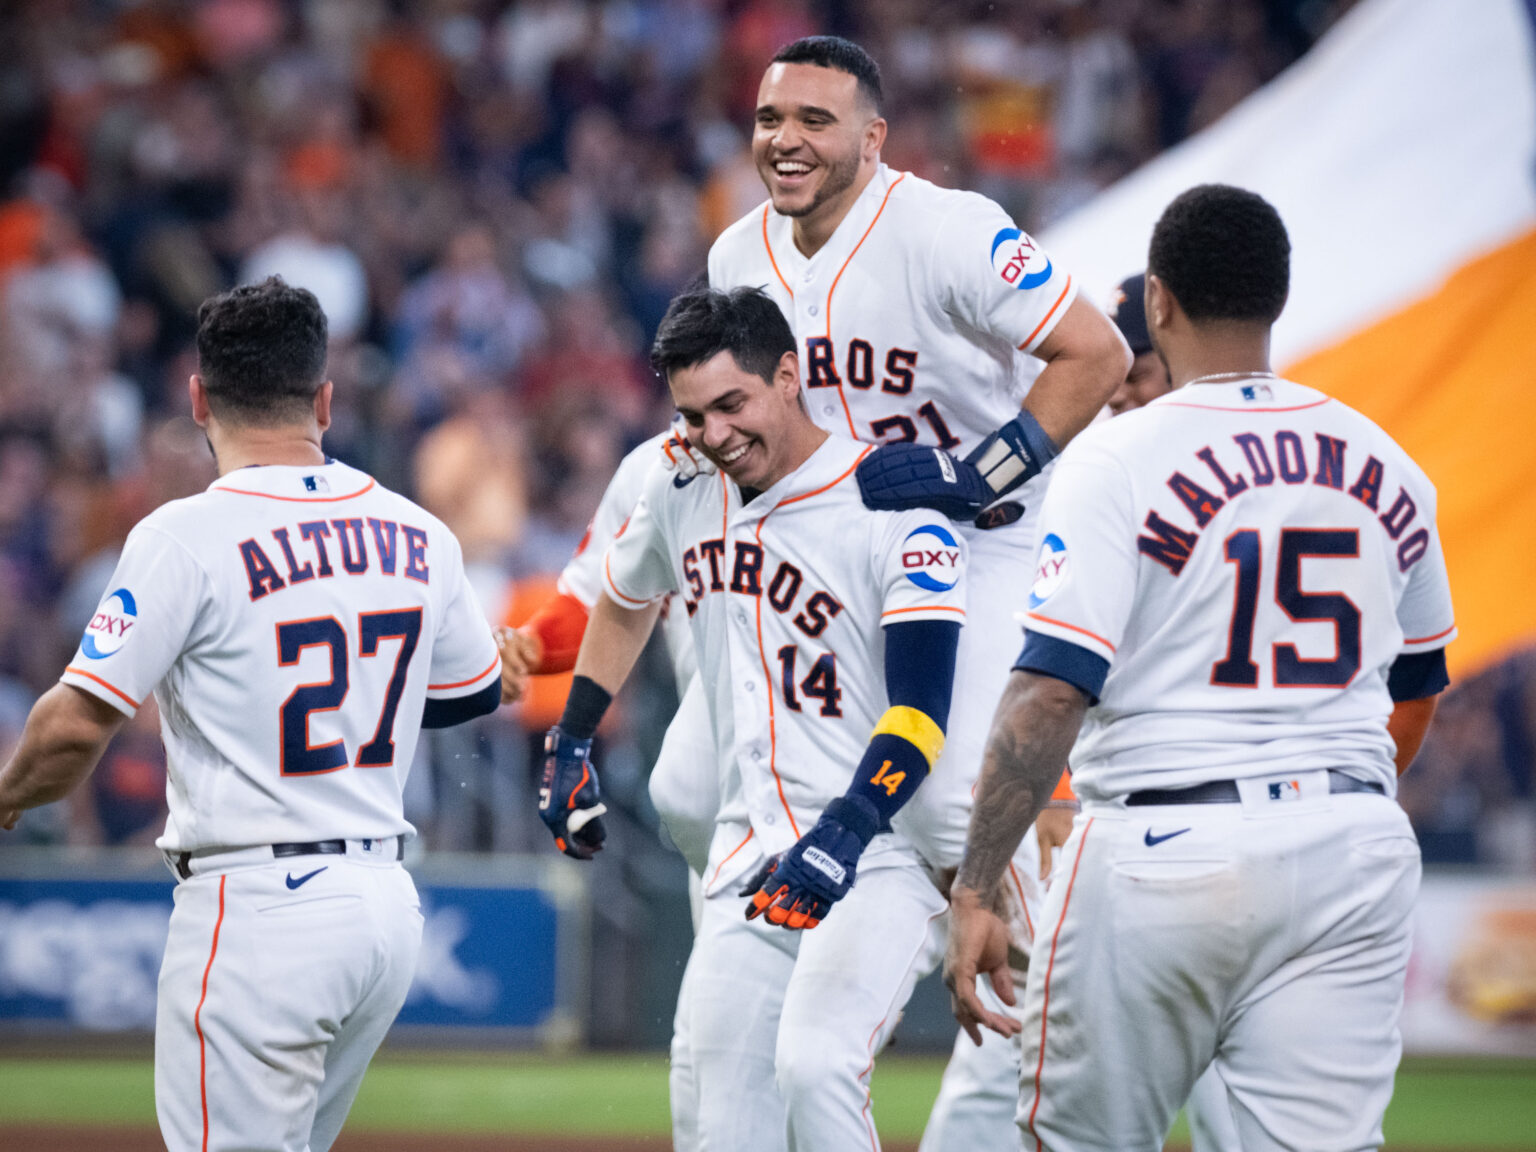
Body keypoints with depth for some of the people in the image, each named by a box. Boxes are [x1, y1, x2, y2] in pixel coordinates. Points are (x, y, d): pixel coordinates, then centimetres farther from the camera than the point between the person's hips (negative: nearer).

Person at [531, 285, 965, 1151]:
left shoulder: (897, 509, -12)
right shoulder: (683, 495, 8)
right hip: (750, 868, 6)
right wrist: (570, 746, 29)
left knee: (812, 1064, -29)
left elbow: (919, 714, -18)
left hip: (880, 857, -6)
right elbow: (625, 602, 31)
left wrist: (842, 837, -30)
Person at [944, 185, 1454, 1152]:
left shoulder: (1120, 461, -7)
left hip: (1165, 852, -4)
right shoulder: (1386, 466, 10)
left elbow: (1051, 691, -15)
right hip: (1354, 855, 4)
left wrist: (975, 892, -14)